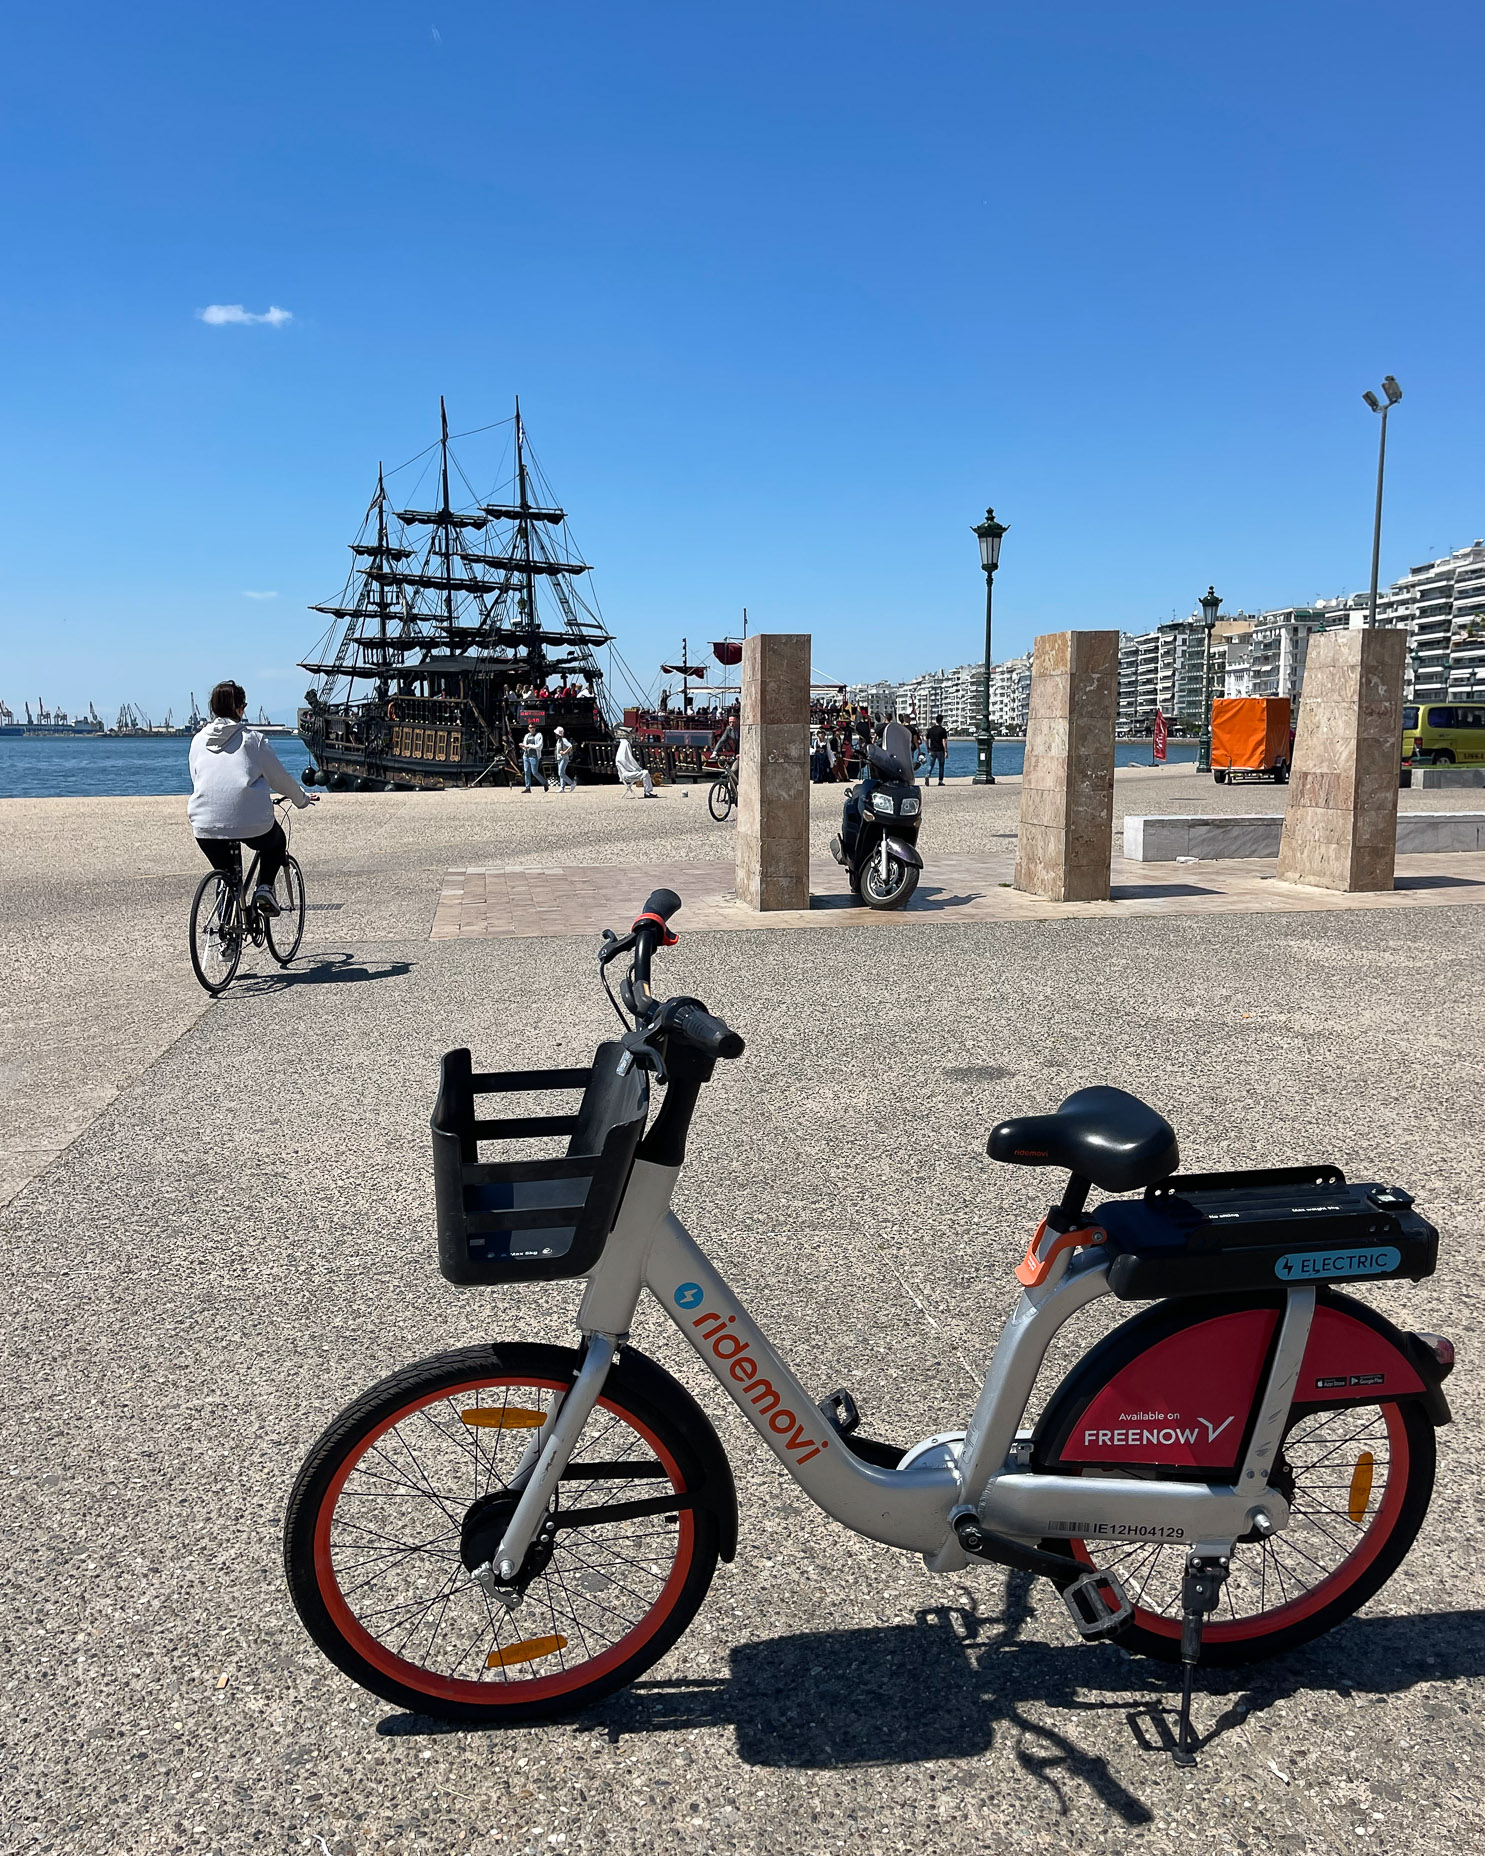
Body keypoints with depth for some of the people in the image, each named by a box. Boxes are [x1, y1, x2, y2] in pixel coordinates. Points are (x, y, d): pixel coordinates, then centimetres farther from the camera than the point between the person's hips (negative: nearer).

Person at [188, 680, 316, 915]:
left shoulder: (198, 740, 14)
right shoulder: (252, 738, 4)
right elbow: (279, 777, 10)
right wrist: (302, 799, 28)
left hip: (206, 824, 3)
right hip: (252, 821, -3)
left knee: (226, 877, 23)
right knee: (277, 843, 30)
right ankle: (265, 888, 8)